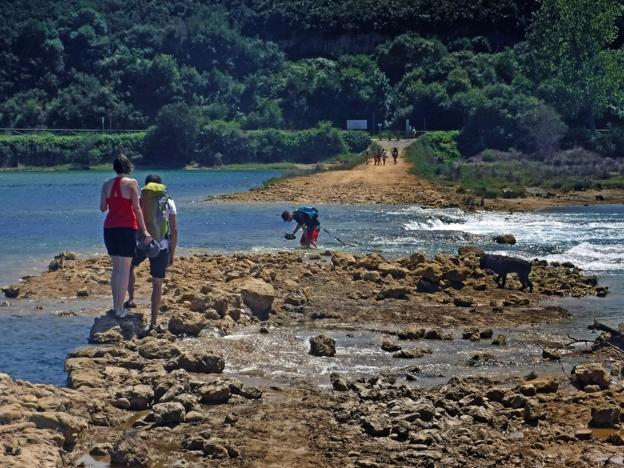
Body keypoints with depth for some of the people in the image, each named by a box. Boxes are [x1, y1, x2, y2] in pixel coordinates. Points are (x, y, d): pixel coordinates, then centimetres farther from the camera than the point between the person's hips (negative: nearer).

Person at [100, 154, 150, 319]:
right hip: (127, 229, -5)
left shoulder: (107, 184, 5)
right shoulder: (131, 183, -7)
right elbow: (137, 208, -12)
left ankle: (116, 305, 20)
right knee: (125, 270, 0)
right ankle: (120, 309, -2)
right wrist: (144, 230, -10)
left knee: (116, 268, 16)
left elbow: (102, 208, 9)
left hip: (109, 228, 5)